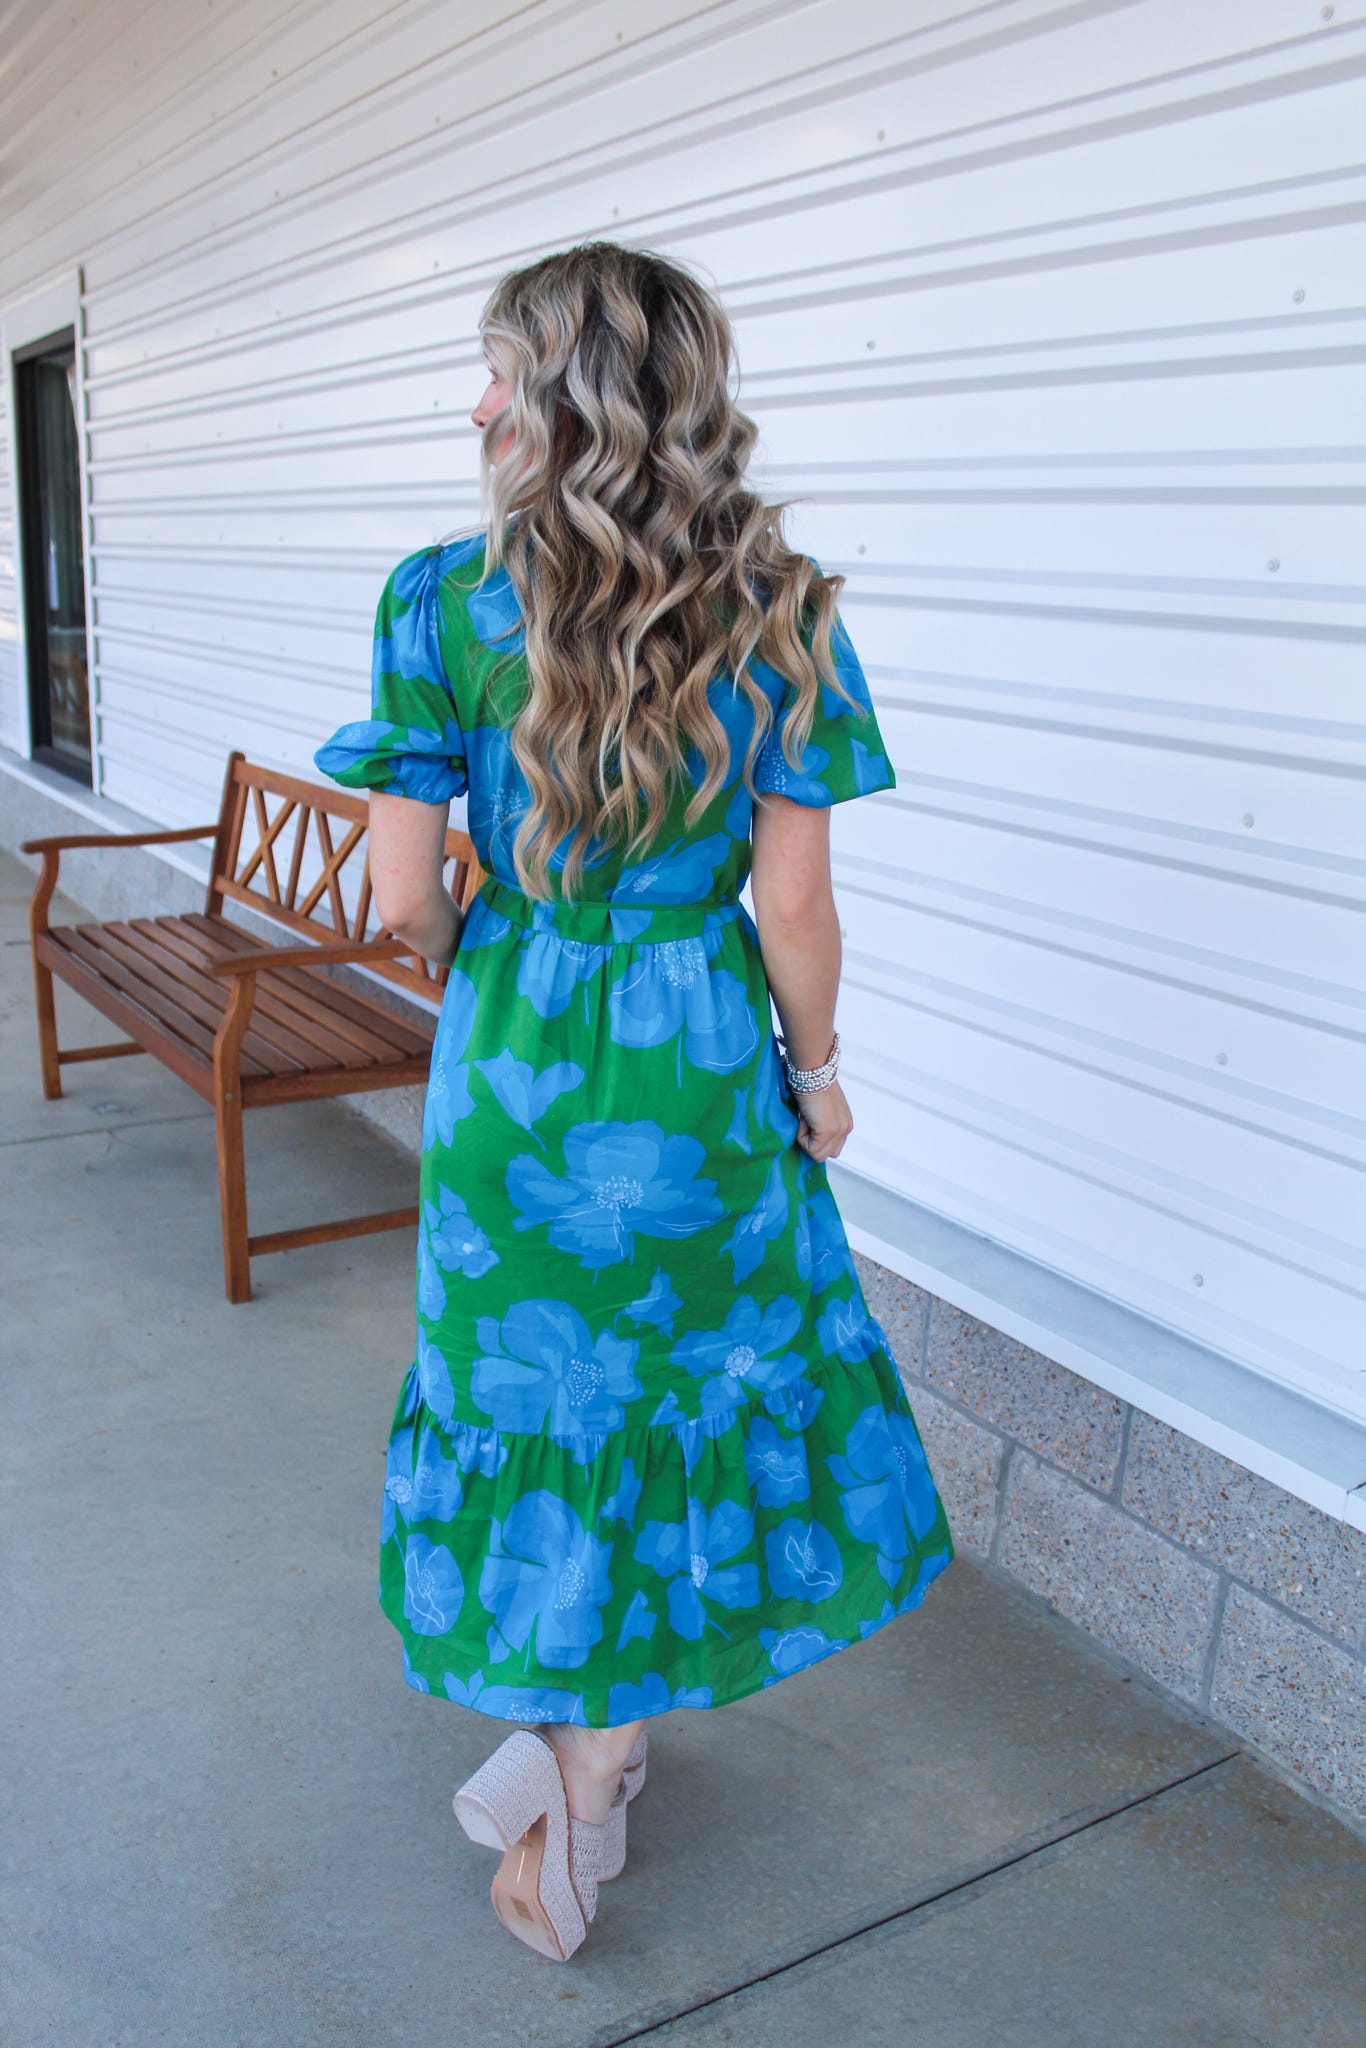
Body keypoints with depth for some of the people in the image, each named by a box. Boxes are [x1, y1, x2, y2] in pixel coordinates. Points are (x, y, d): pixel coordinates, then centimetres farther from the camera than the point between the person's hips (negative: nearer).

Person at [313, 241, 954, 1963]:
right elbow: (792, 900, -7)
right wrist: (815, 1066, 8)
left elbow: (402, 900, -10)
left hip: (514, 1057, 0)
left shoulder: (442, 601, -10)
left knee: (533, 1385, 19)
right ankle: (593, 1763, 33)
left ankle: (562, 1743, 38)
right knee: (697, 1388, 19)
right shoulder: (779, 610, -7)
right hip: (703, 1060, 1)